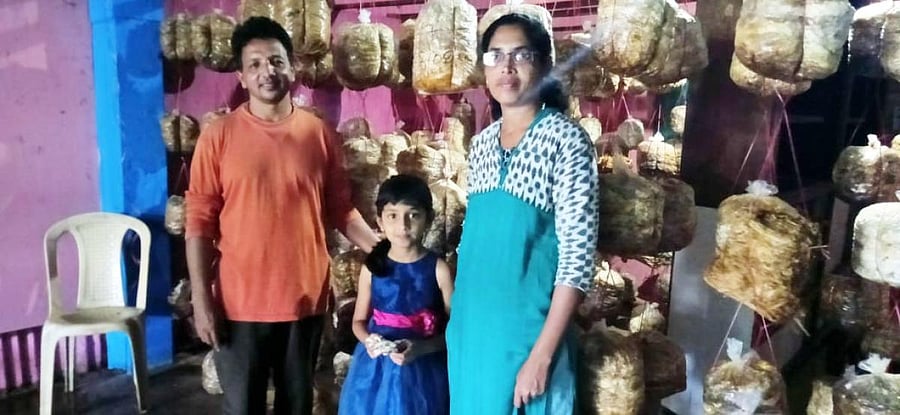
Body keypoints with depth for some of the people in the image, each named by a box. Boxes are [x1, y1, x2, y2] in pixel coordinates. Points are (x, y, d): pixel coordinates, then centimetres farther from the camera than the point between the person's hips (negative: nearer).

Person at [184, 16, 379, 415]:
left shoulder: (319, 133, 1)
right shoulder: (218, 136, -6)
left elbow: (339, 208, 6)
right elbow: (199, 221, -5)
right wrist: (201, 300, -8)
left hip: (305, 299, 2)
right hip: (241, 304, -2)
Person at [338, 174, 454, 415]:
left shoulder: (438, 269, -7)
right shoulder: (372, 268, 0)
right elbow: (359, 320, 10)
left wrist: (421, 348, -19)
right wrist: (368, 340, -11)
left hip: (422, 373, -2)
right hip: (375, 372, 2)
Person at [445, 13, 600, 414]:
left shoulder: (566, 139, -12)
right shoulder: (481, 144, 6)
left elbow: (578, 254, -16)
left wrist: (541, 355, -18)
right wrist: (458, 322, 12)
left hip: (527, 333, -6)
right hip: (471, 328, 6)